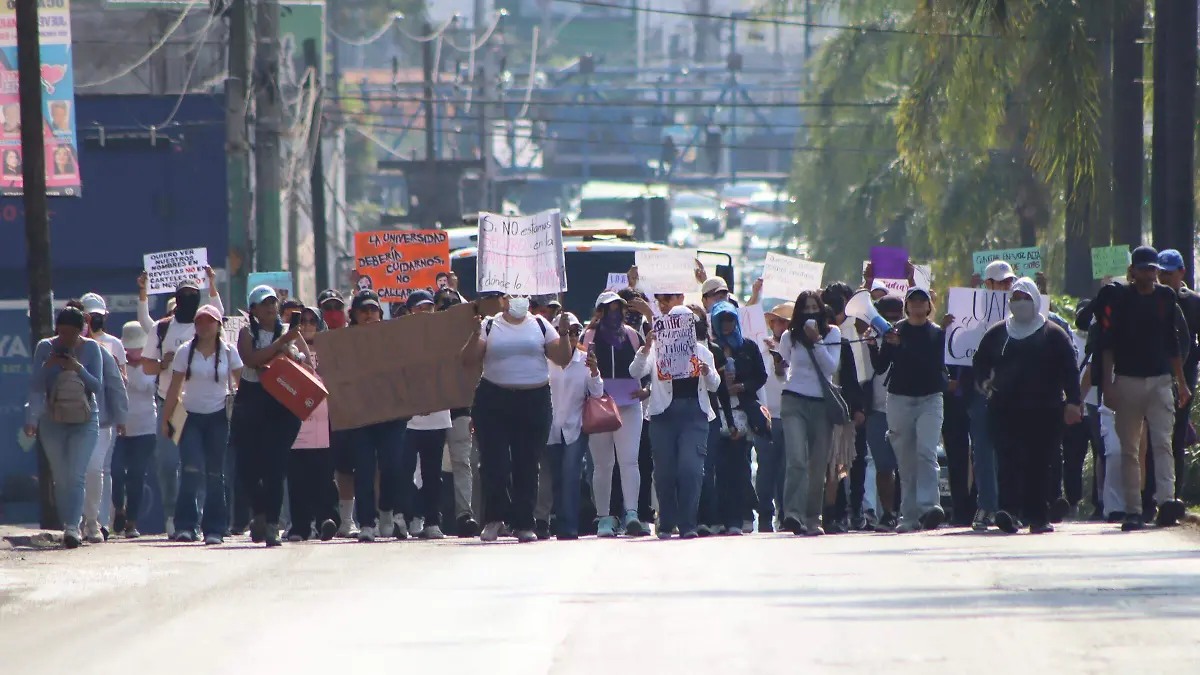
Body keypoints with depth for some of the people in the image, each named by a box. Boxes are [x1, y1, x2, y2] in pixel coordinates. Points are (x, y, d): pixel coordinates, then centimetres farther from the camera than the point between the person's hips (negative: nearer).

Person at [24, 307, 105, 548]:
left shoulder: (90, 348, -2)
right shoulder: (45, 348, -1)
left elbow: (98, 386, -7)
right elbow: (36, 387, -4)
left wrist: (78, 369, -21)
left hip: (84, 422, -2)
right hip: (53, 422, 2)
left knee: (76, 476, -15)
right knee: (60, 478, 2)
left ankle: (72, 527, -23)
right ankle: (69, 526, 10)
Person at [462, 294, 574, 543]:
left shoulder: (540, 325, 9)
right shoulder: (489, 326, 4)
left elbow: (562, 359, 6)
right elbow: (469, 360, -2)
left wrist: (564, 334, -9)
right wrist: (476, 335, -16)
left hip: (535, 402, 1)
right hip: (494, 401, -1)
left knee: (527, 465, 2)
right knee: (494, 464, -6)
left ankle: (524, 525, 8)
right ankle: (495, 518, 9)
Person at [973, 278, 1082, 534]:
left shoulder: (1053, 334, 7)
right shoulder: (997, 334, 14)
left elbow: (1069, 369, 3)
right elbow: (979, 361, 25)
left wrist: (1072, 402, -7)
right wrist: (984, 382, 5)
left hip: (1044, 411, -1)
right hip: (1005, 408, 1)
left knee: (1039, 464, 1)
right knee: (1009, 460, -13)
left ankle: (1038, 517, 7)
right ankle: (1009, 509, -23)